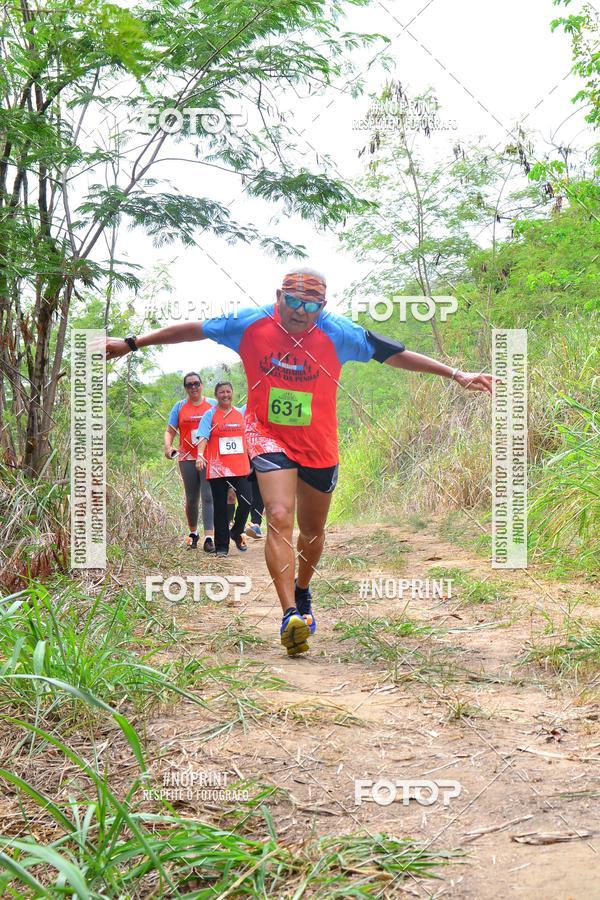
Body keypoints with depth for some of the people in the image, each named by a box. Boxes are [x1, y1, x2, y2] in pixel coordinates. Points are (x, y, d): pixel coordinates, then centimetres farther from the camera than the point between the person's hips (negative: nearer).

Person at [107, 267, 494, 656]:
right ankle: (291, 615, -23)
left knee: (312, 530, 14)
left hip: (318, 445, 2)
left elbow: (394, 353, -8)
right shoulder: (251, 323, -11)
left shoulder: (339, 333, -12)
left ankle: (302, 591, 43)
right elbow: (193, 330, 0)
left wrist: (456, 375, -9)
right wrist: (131, 344, 5)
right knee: (280, 518, -22)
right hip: (268, 437, -2)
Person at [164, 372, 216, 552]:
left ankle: (208, 538, -17)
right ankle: (193, 533, 29)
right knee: (191, 500, 10)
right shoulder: (180, 407, 10)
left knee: (208, 496, -12)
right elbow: (169, 431, 8)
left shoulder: (213, 404, 8)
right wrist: (168, 447, -12)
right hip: (187, 458, 2)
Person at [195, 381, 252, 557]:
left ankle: (236, 532, 17)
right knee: (220, 507, 3)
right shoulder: (210, 415, 2)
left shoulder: (241, 413, 13)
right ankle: (221, 546, 12)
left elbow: (248, 438, 21)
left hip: (240, 467, 2)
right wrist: (200, 455, -24)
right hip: (217, 468, -2)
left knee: (246, 501, -9)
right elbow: (203, 437, -9)